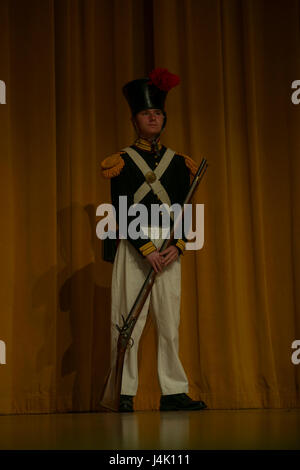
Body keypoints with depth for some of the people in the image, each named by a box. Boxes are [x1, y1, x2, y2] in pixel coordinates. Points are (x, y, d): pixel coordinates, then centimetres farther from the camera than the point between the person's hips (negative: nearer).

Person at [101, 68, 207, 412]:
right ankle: (125, 393, 2)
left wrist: (177, 247, -9)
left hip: (169, 247, 3)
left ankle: (173, 392, 9)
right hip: (133, 248, -3)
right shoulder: (122, 161, 3)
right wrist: (146, 250, -14)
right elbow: (122, 212, -5)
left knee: (169, 318, 3)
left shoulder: (178, 163, 13)